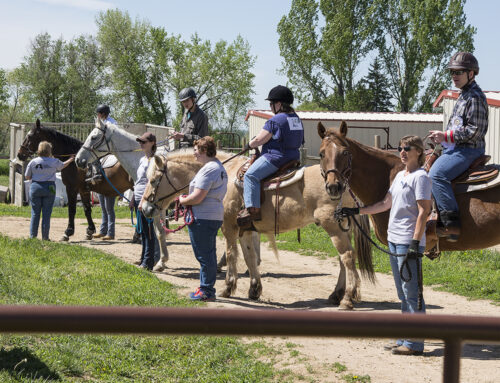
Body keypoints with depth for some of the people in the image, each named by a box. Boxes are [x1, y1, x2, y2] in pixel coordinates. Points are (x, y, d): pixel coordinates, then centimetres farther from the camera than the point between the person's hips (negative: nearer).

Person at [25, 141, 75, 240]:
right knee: (46, 213, 4)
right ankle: (45, 237, 5)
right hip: (49, 187, -1)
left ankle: (32, 236, 10)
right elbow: (63, 165, 18)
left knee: (35, 213, 9)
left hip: (35, 187, 1)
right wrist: (70, 160, 37)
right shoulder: (54, 162, -5)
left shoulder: (33, 162, -3)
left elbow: (27, 177, 3)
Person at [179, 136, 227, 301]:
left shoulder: (208, 170, -19)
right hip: (215, 215, 11)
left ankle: (207, 291, 3)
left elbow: (197, 198, -24)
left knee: (204, 255, -3)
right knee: (208, 255, 17)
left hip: (202, 218, -11)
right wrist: (188, 198, 16)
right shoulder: (219, 167, 14)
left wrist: (182, 201, -6)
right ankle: (206, 288, 26)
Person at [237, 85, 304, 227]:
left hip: (276, 157, -10)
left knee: (251, 175, -15)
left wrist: (250, 145, 9)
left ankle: (253, 209, -26)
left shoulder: (275, 120, -15)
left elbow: (259, 140, -13)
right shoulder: (296, 118, 13)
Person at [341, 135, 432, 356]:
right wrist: (357, 211, 22)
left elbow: (424, 211, -16)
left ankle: (414, 344, -4)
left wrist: (415, 242, -21)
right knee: (403, 294, 14)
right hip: (394, 241, 9)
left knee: (412, 293, -7)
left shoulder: (420, 177, -10)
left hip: (408, 243, -9)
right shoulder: (400, 176, 17)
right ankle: (404, 339, 21)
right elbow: (385, 204, 24)